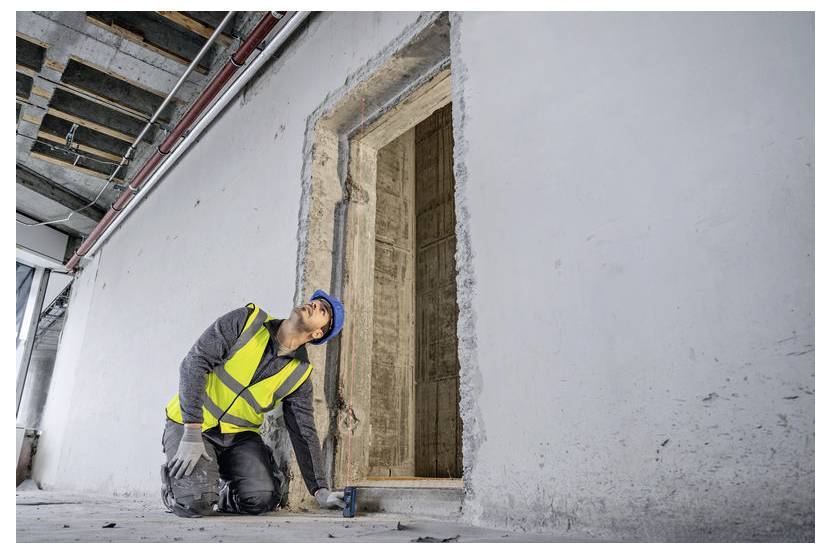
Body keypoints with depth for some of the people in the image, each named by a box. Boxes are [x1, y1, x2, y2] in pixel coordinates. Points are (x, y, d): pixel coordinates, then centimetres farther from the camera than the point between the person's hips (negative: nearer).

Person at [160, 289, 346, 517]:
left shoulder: (299, 374, -4)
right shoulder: (245, 321, -13)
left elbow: (304, 433, 0)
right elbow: (194, 362, -18)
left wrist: (320, 490, -6)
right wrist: (192, 434, -24)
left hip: (239, 435, 3)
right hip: (190, 424, -3)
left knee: (263, 499, -19)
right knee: (196, 504, -22)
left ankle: (219, 497, 13)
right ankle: (173, 487, 14)